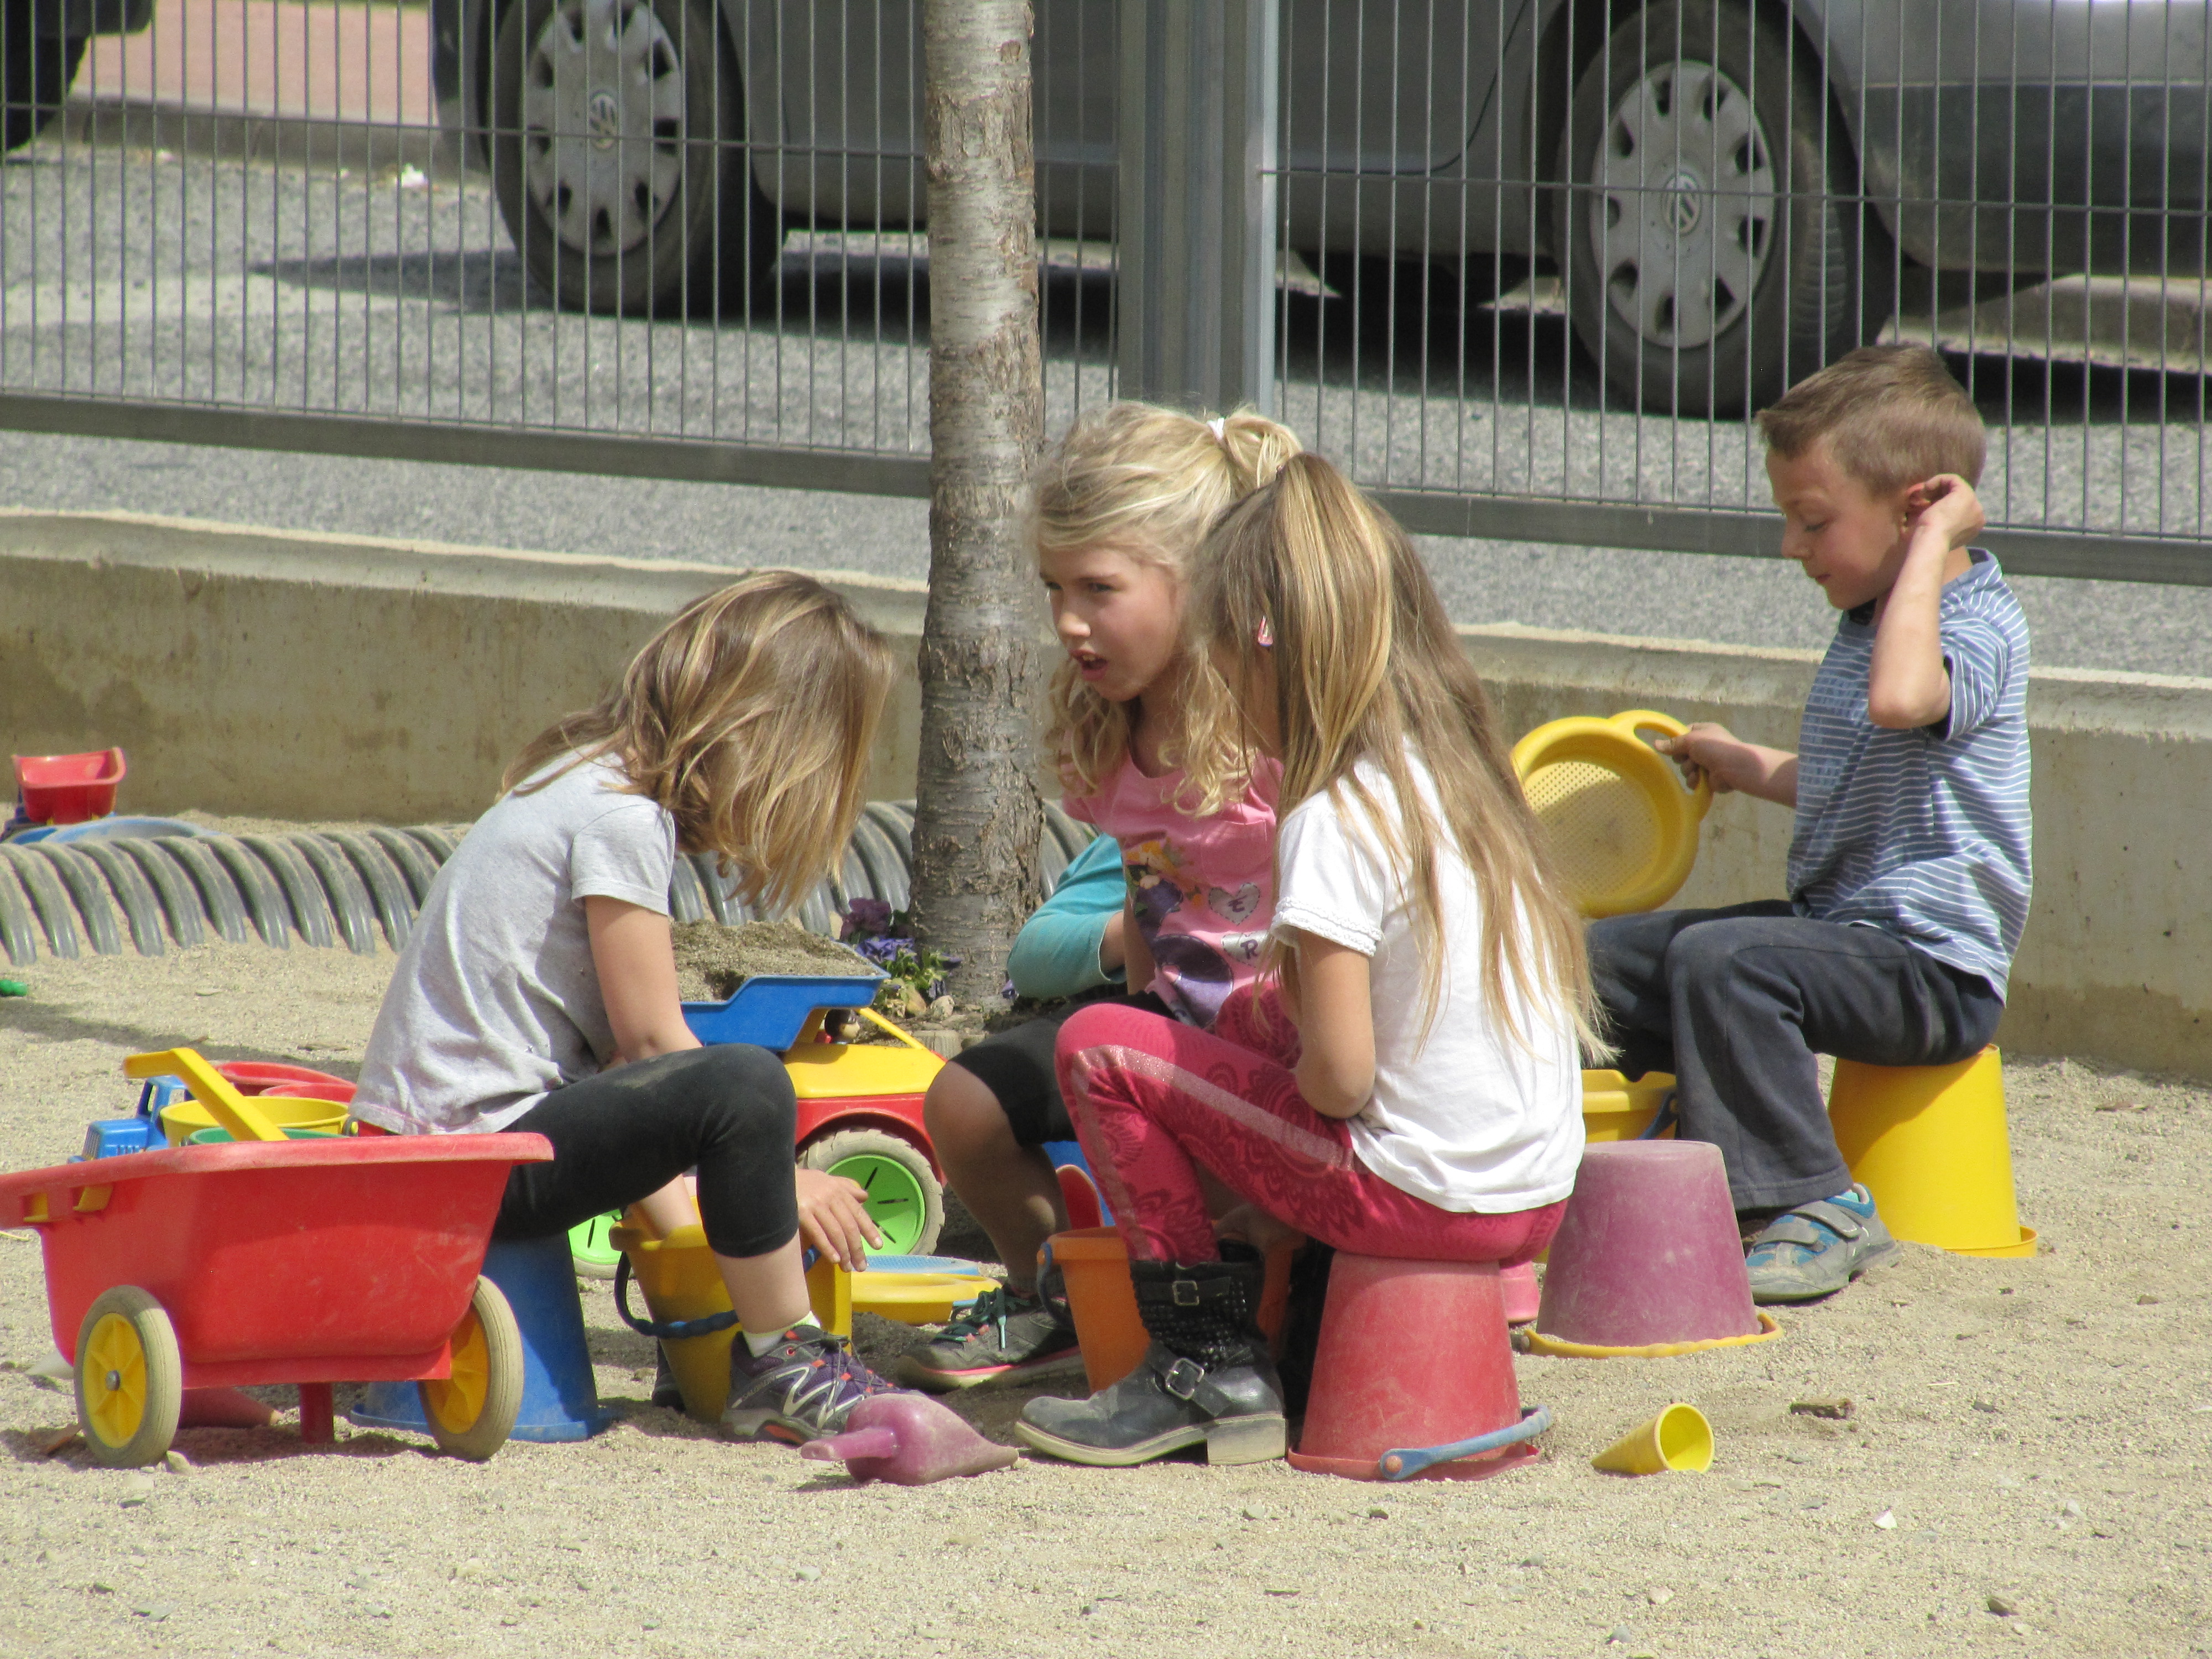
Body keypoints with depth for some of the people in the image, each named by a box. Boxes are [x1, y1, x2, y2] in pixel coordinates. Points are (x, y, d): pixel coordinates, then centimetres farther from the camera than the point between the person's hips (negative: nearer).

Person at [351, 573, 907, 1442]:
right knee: (746, 1084, -27)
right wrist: (777, 1181, -5)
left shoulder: (588, 781, 15)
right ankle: (780, 1369, -12)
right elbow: (651, 1043, -14)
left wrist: (685, 1227, 13)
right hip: (477, 1154, -11)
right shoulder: (622, 818, -13)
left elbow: (622, 1047, 16)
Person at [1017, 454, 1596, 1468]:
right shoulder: (1462, 777, 11)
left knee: (1100, 1047, 0)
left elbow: (1340, 1078, -17)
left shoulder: (1336, 820, -14)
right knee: (1264, 1012, 30)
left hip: (1424, 1193, -8)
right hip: (1540, 1193, 8)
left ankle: (1209, 1366, 2)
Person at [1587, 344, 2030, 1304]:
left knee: (1722, 961, -32)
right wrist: (1745, 767, 37)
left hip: (1934, 966, -10)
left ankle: (1815, 1213, -26)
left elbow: (1901, 699, -41)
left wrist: (1931, 549, -31)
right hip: (1839, 926, 10)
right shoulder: (1868, 621, 15)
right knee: (1606, 957, 9)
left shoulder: (1981, 628, -16)